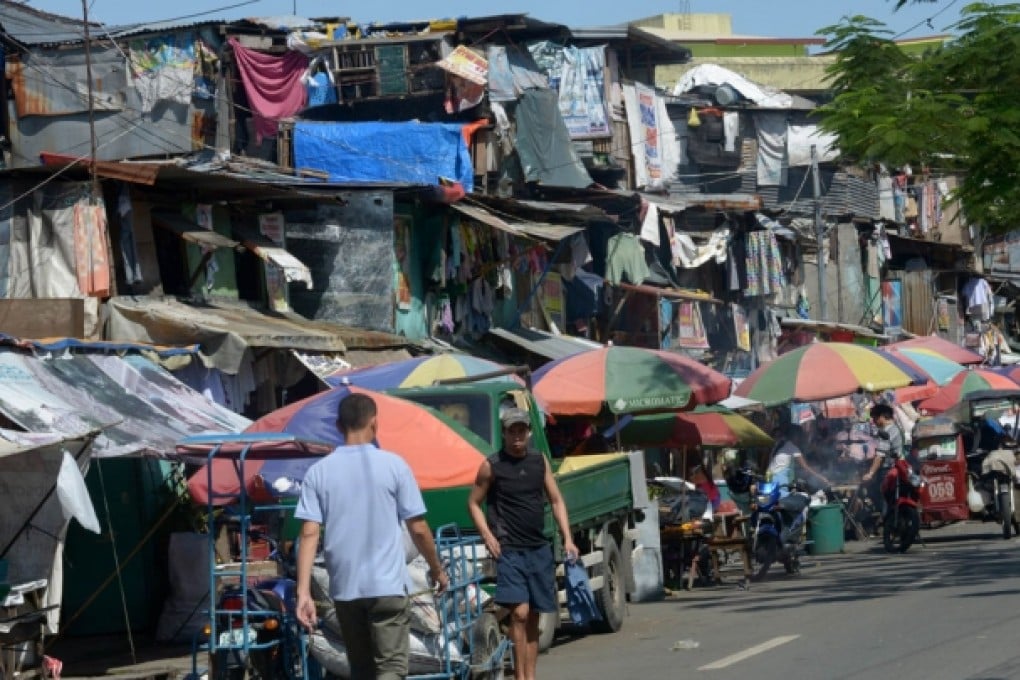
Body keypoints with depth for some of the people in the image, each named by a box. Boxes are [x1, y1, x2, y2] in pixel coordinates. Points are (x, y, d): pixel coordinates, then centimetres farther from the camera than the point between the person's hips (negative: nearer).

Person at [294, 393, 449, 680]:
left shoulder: (319, 471, 1)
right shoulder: (393, 465, -4)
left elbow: (309, 534, -6)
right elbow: (418, 529, -1)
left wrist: (304, 592, -6)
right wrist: (437, 569, 15)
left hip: (344, 588, 3)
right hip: (387, 585, -3)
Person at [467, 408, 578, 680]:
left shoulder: (539, 461, 9)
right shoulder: (491, 466, -3)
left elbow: (556, 501, 14)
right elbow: (474, 503, 4)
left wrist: (567, 538, 5)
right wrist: (488, 536, -9)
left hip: (539, 549, 5)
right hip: (509, 550, -5)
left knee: (533, 617, 8)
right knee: (520, 613, -16)